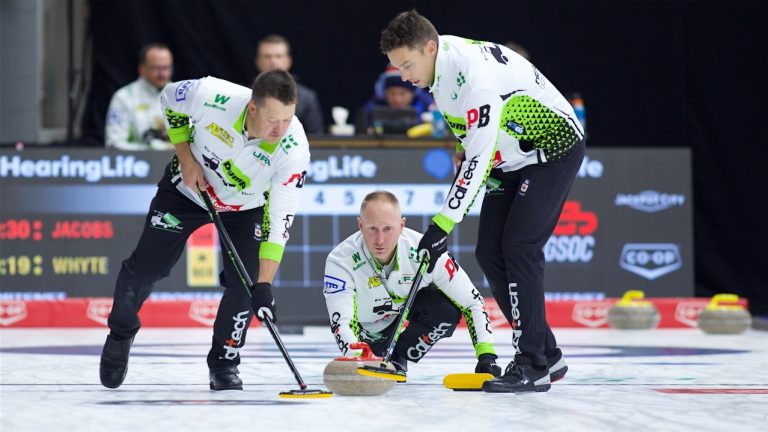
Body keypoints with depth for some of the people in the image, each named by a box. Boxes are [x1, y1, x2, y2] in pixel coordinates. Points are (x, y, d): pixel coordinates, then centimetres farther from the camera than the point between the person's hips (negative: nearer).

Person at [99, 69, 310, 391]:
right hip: (189, 186, 0)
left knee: (244, 283, -14)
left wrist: (264, 285, -39)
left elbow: (279, 220, -34)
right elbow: (170, 99, -11)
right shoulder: (212, 96, -36)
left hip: (246, 205, 0)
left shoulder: (294, 148, -36)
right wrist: (186, 158, -16)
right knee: (145, 267, 4)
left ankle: (224, 362, 9)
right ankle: (120, 334, 32)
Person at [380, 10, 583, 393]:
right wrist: (463, 149, 10)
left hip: (553, 150, -10)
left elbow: (479, 157, -33)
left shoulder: (475, 74, -33)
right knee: (490, 253, 3)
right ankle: (547, 356, 10)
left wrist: (443, 224, -33)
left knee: (519, 248, -18)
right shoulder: (439, 62, -4)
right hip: (512, 159, 10)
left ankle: (532, 366, -17)